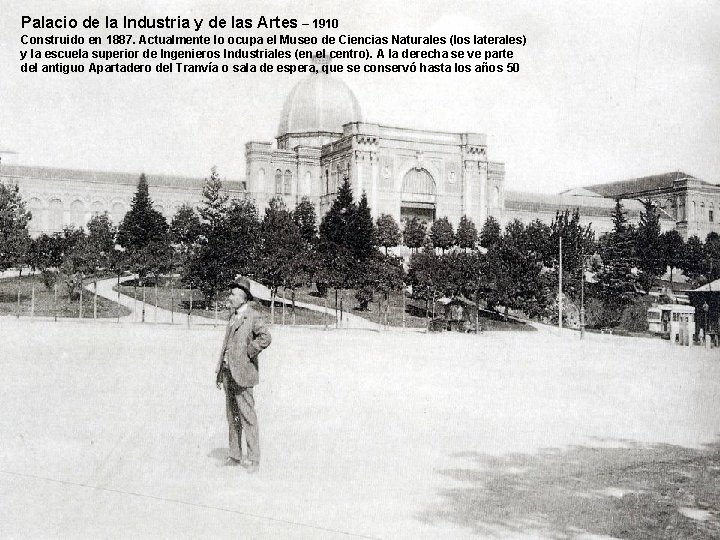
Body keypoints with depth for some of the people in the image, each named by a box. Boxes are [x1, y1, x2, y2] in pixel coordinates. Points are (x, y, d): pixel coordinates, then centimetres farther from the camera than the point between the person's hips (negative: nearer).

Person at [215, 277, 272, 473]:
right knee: (232, 416, 13)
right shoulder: (233, 316, 17)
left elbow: (265, 338, -23)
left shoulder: (253, 316, -9)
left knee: (247, 416, -5)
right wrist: (220, 371, 16)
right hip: (228, 373, 8)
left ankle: (253, 459, 1)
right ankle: (235, 455, 23)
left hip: (241, 373, -8)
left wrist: (248, 354, -15)